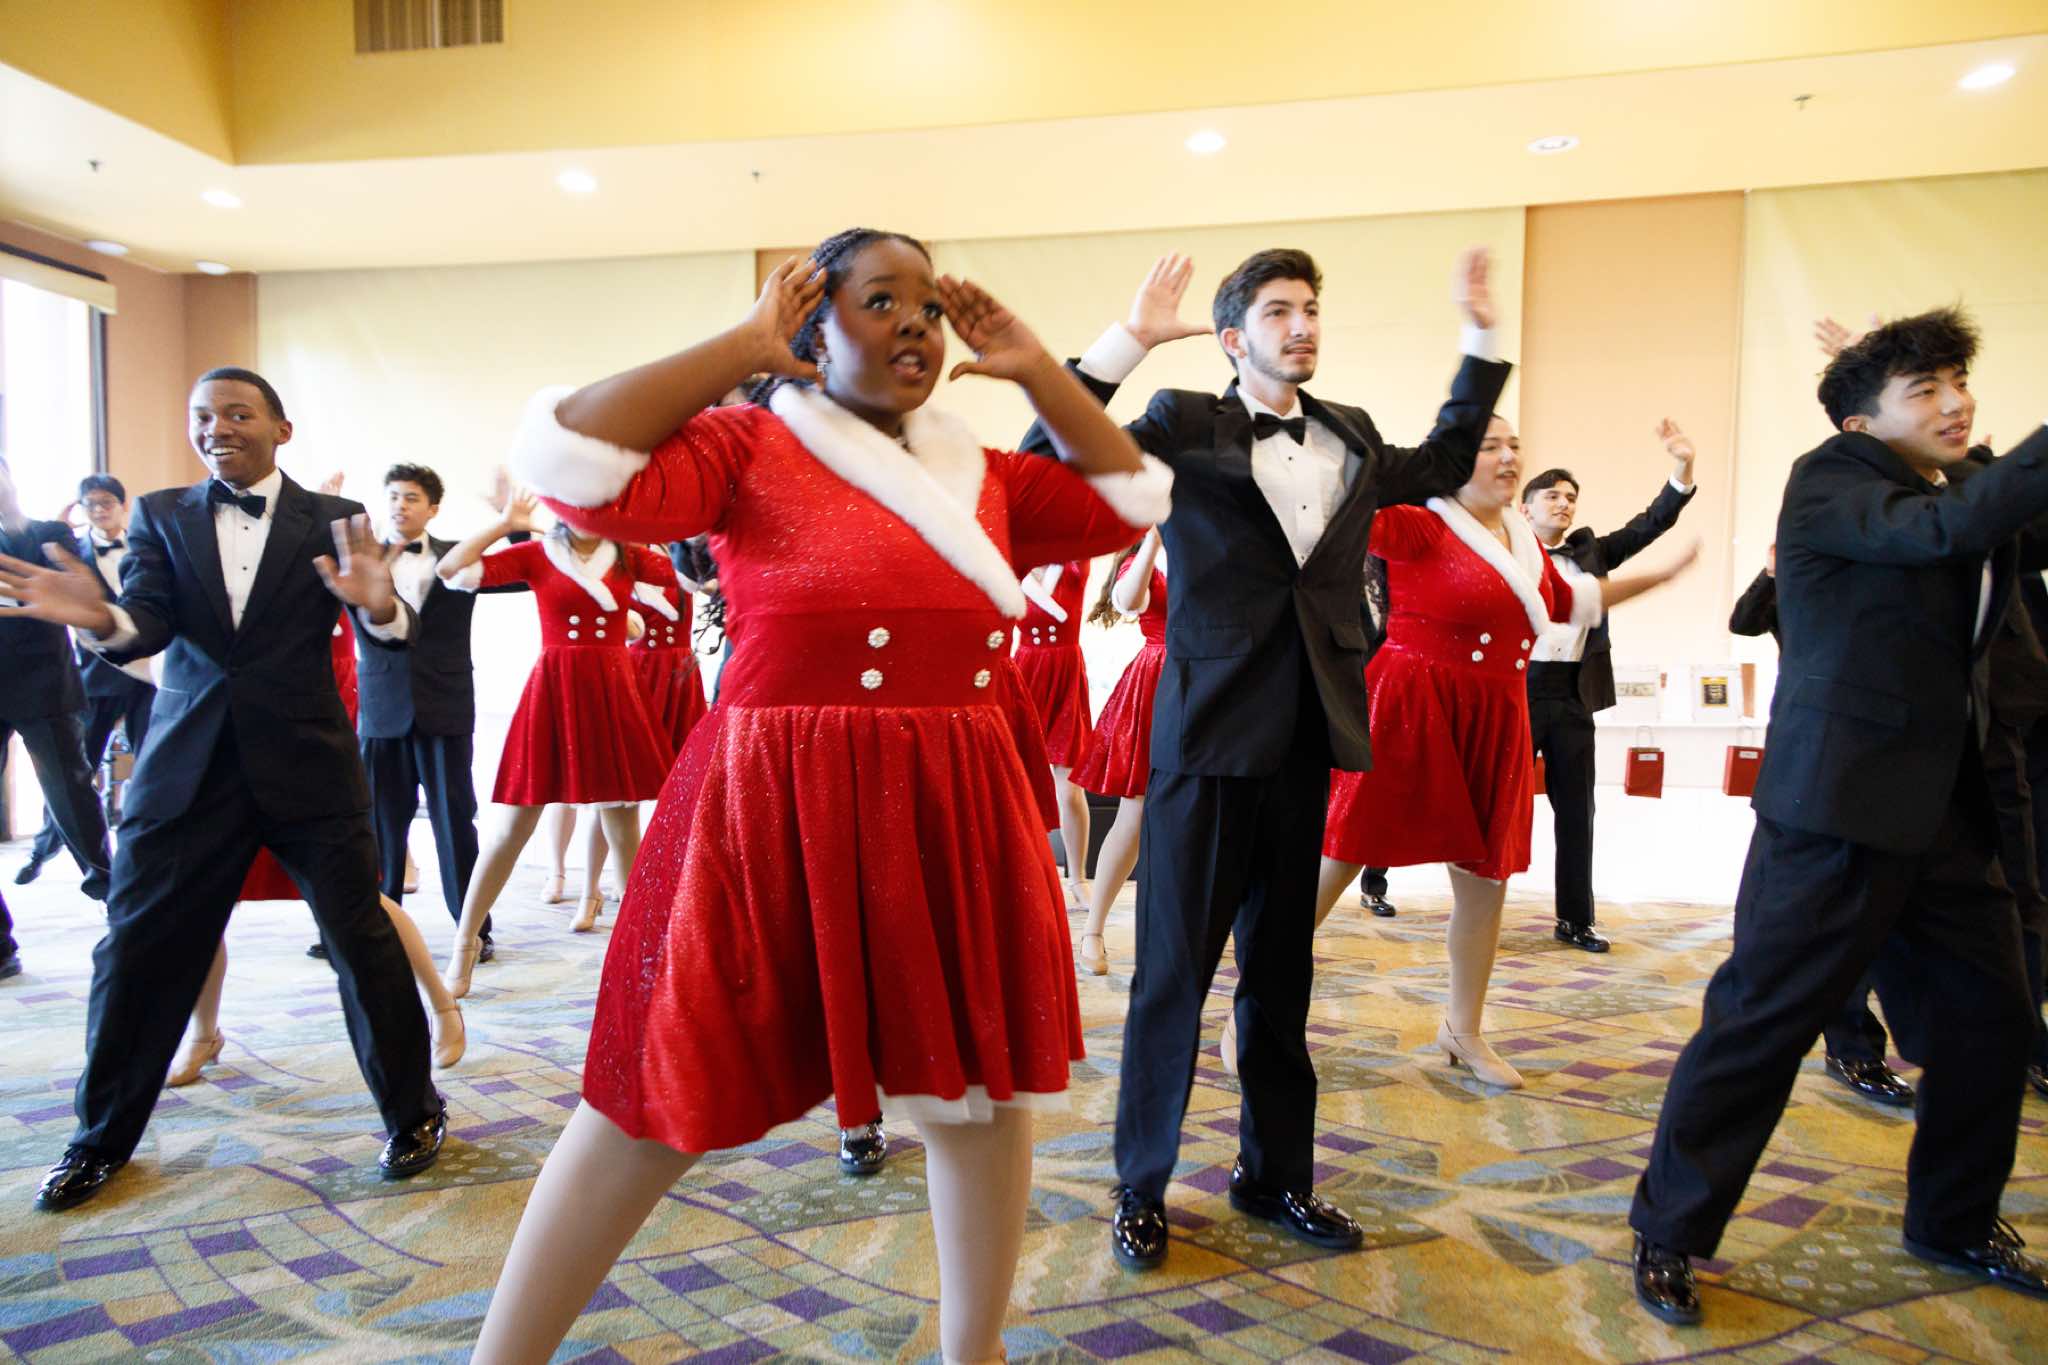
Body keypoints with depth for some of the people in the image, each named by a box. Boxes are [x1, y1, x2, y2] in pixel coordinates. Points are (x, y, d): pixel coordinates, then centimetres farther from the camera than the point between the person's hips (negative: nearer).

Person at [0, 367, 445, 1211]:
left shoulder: (334, 521, 0)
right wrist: (100, 619, -30)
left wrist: (379, 605, -35)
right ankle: (102, 1139, 29)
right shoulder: (160, 516, 8)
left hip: (306, 765, -2)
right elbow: (148, 624, -6)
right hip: (188, 770, 3)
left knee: (363, 940, 0)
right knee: (138, 951, 8)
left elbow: (391, 635, -11)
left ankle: (413, 1113, 17)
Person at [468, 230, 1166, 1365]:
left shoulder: (981, 476, 13)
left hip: (956, 816, 6)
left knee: (979, 1081, 14)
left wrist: (1034, 368, 12)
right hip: (770, 812, -5)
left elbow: (1128, 499, 17)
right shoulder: (748, 443, -2)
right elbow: (573, 466, -16)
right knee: (659, 1105, 5)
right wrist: (740, 346, -8)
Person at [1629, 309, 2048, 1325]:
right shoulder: (1828, 480, -7)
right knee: (1761, 1019, -5)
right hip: (1843, 802, -8)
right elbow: (1943, 532, -23)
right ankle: (1670, 1233, 9)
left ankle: (1955, 1222, 36)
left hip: (1948, 809, 8)